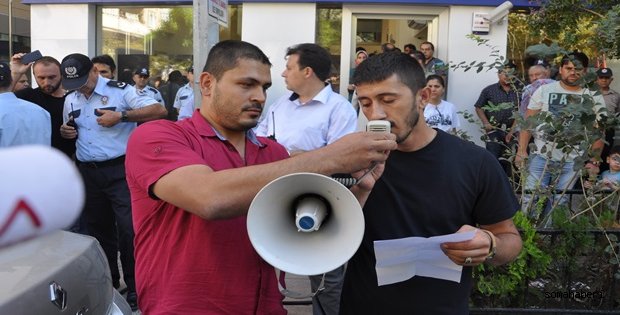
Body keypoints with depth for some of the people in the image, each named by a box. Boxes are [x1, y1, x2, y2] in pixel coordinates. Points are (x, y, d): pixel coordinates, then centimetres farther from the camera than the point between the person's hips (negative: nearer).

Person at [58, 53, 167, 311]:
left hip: (120, 170, -6)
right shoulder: (70, 99, 11)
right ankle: (105, 282, 31)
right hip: (87, 173, 6)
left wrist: (121, 116, -23)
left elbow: (159, 110, -16)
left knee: (128, 229, -6)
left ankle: (135, 287, 8)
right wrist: (65, 132, 0)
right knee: (97, 228, 15)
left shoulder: (120, 91, -8)